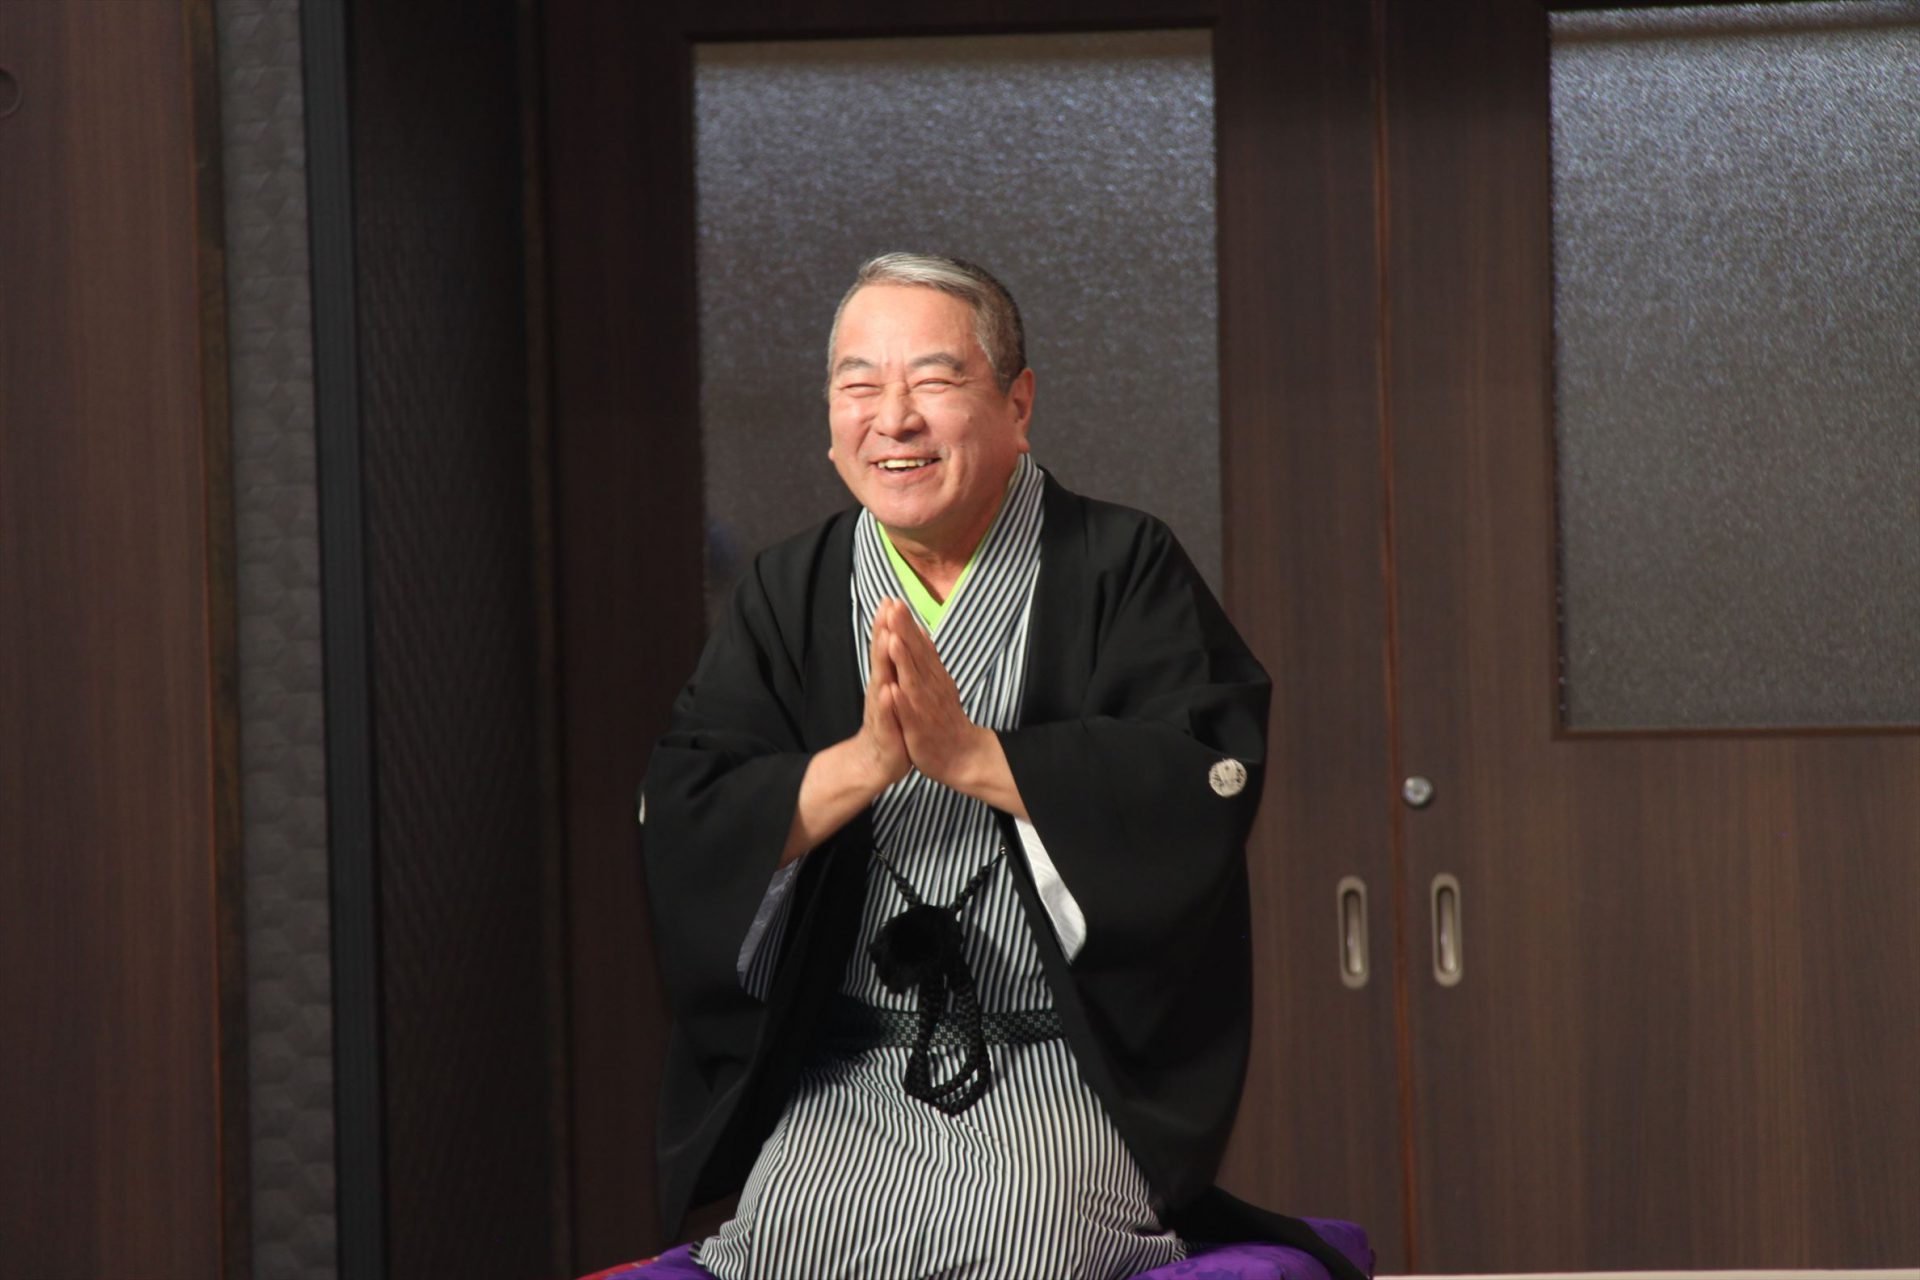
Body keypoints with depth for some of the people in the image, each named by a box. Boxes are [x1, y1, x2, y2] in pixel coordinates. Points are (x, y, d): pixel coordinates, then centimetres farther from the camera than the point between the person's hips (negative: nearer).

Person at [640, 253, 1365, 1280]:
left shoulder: (1122, 570, 2)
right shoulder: (787, 596, 11)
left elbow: (1208, 782, -12)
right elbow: (678, 829, 0)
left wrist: (973, 756, -19)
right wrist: (861, 763, -17)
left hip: (1072, 1063, -2)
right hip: (840, 1074, 2)